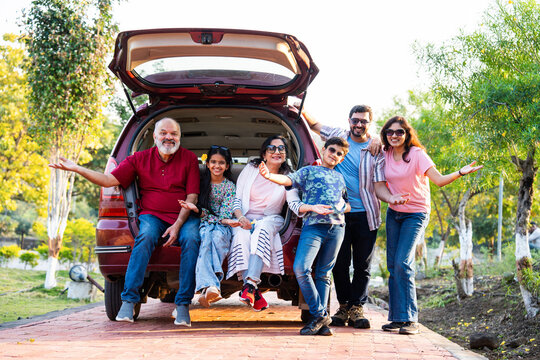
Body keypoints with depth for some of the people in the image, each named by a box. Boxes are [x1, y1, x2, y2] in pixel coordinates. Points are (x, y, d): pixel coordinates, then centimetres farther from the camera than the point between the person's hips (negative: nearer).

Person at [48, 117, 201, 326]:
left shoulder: (189, 158, 5)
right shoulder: (140, 158, 10)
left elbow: (192, 196, -1)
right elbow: (109, 180, 5)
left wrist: (177, 225, -14)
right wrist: (76, 169, -6)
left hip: (183, 217, -1)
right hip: (152, 215, 1)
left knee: (191, 239, -33)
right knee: (146, 236, -33)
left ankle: (183, 305, -31)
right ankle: (128, 301, -34)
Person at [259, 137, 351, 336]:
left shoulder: (340, 178, 24)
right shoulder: (309, 171, 13)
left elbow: (347, 203, 32)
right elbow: (289, 179, -4)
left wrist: (343, 208, 8)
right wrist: (269, 176, -23)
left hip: (337, 227, 3)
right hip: (313, 225, -3)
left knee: (323, 273, 3)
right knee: (301, 268, -19)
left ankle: (320, 318, 5)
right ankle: (319, 315, -9)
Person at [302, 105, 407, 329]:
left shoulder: (376, 151, 1)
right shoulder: (338, 136, 6)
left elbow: (378, 185, -3)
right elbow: (315, 125, 24)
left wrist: (390, 198, -23)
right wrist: (301, 110, 6)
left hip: (365, 214, -1)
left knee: (363, 264, 2)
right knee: (340, 262, 1)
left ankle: (357, 308, 11)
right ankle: (343, 306, 14)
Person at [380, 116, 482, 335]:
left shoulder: (416, 154, -14)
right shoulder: (385, 154, 1)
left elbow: (439, 180, -23)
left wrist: (460, 173, -41)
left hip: (415, 214, -5)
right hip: (393, 213, 5)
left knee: (403, 264, -16)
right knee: (393, 265, 1)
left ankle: (410, 319, -11)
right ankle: (397, 318, 8)